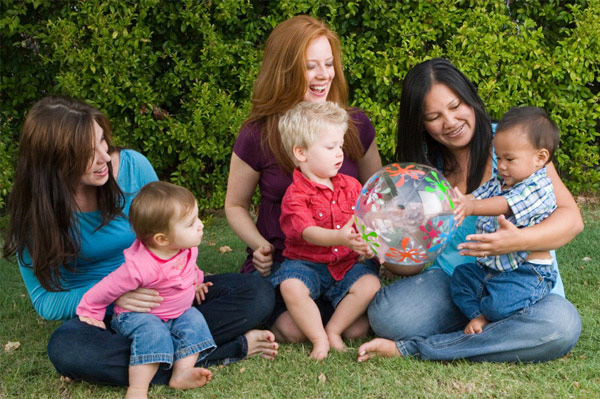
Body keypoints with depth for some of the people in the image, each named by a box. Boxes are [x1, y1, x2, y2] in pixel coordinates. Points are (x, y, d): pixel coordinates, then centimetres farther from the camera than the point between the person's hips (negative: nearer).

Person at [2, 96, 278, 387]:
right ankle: (233, 348, -31)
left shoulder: (133, 166, -9)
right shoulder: (32, 210, -12)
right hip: (97, 314, -1)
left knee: (259, 293, -18)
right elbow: (44, 300, -11)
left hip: (160, 295, 2)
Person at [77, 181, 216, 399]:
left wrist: (194, 283, 27)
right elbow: (106, 289, -20)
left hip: (179, 313, 7)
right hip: (136, 315, -7)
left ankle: (182, 372, -23)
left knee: (194, 321, -17)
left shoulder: (188, 248, -12)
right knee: (153, 332, -33)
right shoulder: (139, 267, -35)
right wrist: (91, 313, -8)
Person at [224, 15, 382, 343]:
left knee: (356, 328, -24)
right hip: (281, 263, -1)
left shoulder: (356, 126, -1)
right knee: (293, 329, -27)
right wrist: (260, 245, -12)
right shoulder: (256, 137, -7)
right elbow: (236, 205, 7)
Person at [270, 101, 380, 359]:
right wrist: (340, 237, -44)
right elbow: (307, 232, -26)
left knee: (370, 284, -22)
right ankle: (319, 338, -15)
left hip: (347, 262, 4)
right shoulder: (295, 195, -11)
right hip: (306, 263, -4)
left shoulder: (350, 186, 7)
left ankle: (334, 330, -5)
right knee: (291, 287, -32)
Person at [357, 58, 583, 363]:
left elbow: (571, 217, -10)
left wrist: (519, 240, -30)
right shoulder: (425, 167, 9)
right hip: (450, 283, 1)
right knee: (385, 314, -27)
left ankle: (412, 348, -23)